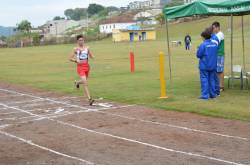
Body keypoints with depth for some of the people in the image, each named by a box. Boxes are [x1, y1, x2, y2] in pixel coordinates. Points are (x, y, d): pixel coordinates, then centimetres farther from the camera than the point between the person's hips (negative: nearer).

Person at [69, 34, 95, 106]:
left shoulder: (87, 48, 7)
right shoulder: (76, 49, -2)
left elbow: (91, 56, 14)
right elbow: (70, 58, -1)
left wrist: (91, 56, -10)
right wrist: (76, 60, -18)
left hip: (86, 66, 5)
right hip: (80, 67, -5)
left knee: (84, 81, 20)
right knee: (85, 83, -16)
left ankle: (77, 82, 56)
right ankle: (89, 99, -18)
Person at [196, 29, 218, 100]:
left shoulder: (203, 45, -16)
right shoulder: (214, 44, 2)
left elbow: (198, 55, -13)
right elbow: (216, 54, 12)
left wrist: (198, 50, 5)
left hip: (204, 66, -5)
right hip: (213, 65, 5)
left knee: (204, 79, -1)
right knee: (212, 79, 14)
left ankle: (205, 95, -3)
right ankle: (212, 94, 18)